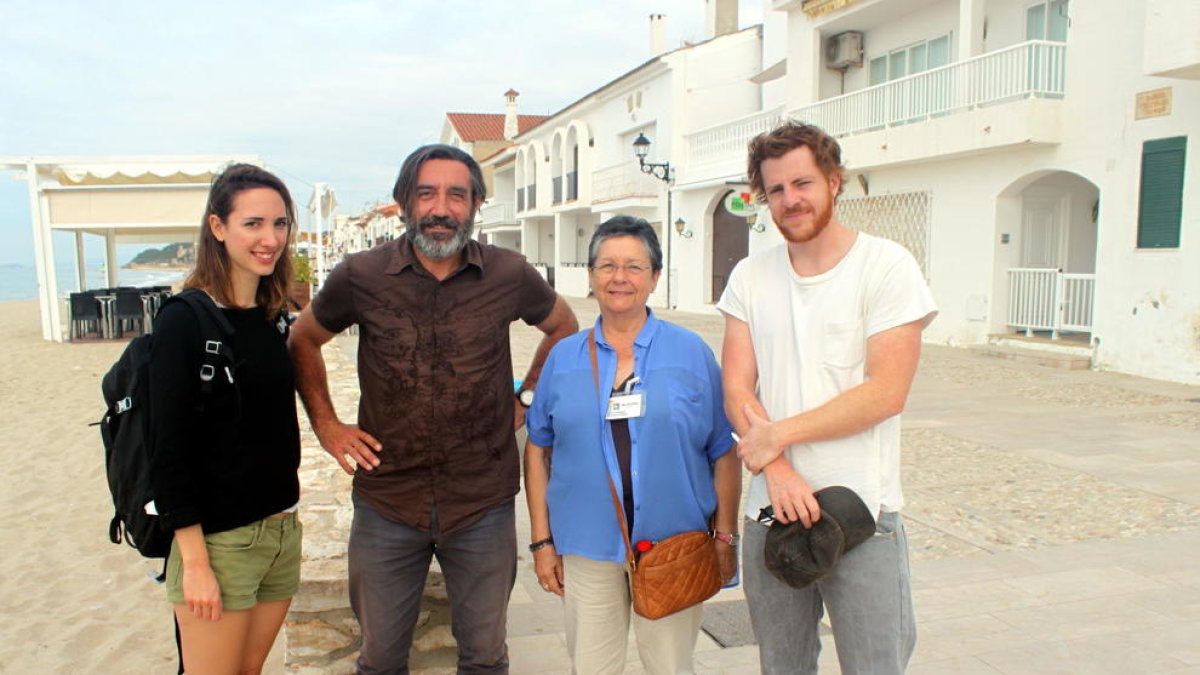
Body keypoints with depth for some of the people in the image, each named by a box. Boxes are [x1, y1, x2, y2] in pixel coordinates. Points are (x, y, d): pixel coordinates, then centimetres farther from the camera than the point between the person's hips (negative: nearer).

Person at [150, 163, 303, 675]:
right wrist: (194, 561, -16)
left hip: (282, 531, 6)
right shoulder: (185, 319, -13)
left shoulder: (272, 317, 7)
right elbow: (170, 450, -15)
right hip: (217, 539, -6)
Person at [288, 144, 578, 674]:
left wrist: (527, 400, 6)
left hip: (484, 503, 0)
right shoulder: (361, 276, -6)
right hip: (386, 500, 0)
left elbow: (564, 327, 13)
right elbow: (303, 341, 11)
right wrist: (325, 425, 4)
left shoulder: (510, 275, -6)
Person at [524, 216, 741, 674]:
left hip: (674, 548, -1)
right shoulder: (564, 358, 4)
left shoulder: (691, 353, -1)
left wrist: (725, 537, -2)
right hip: (587, 548, 2)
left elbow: (724, 452, 2)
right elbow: (538, 450, 7)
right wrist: (542, 539, 3)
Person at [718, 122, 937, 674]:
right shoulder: (750, 277, 6)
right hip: (770, 510, 4)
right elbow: (736, 390, 0)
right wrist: (778, 471, -15)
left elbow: (887, 392, -13)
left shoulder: (887, 266, -5)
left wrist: (777, 434, -13)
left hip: (862, 511, -3)